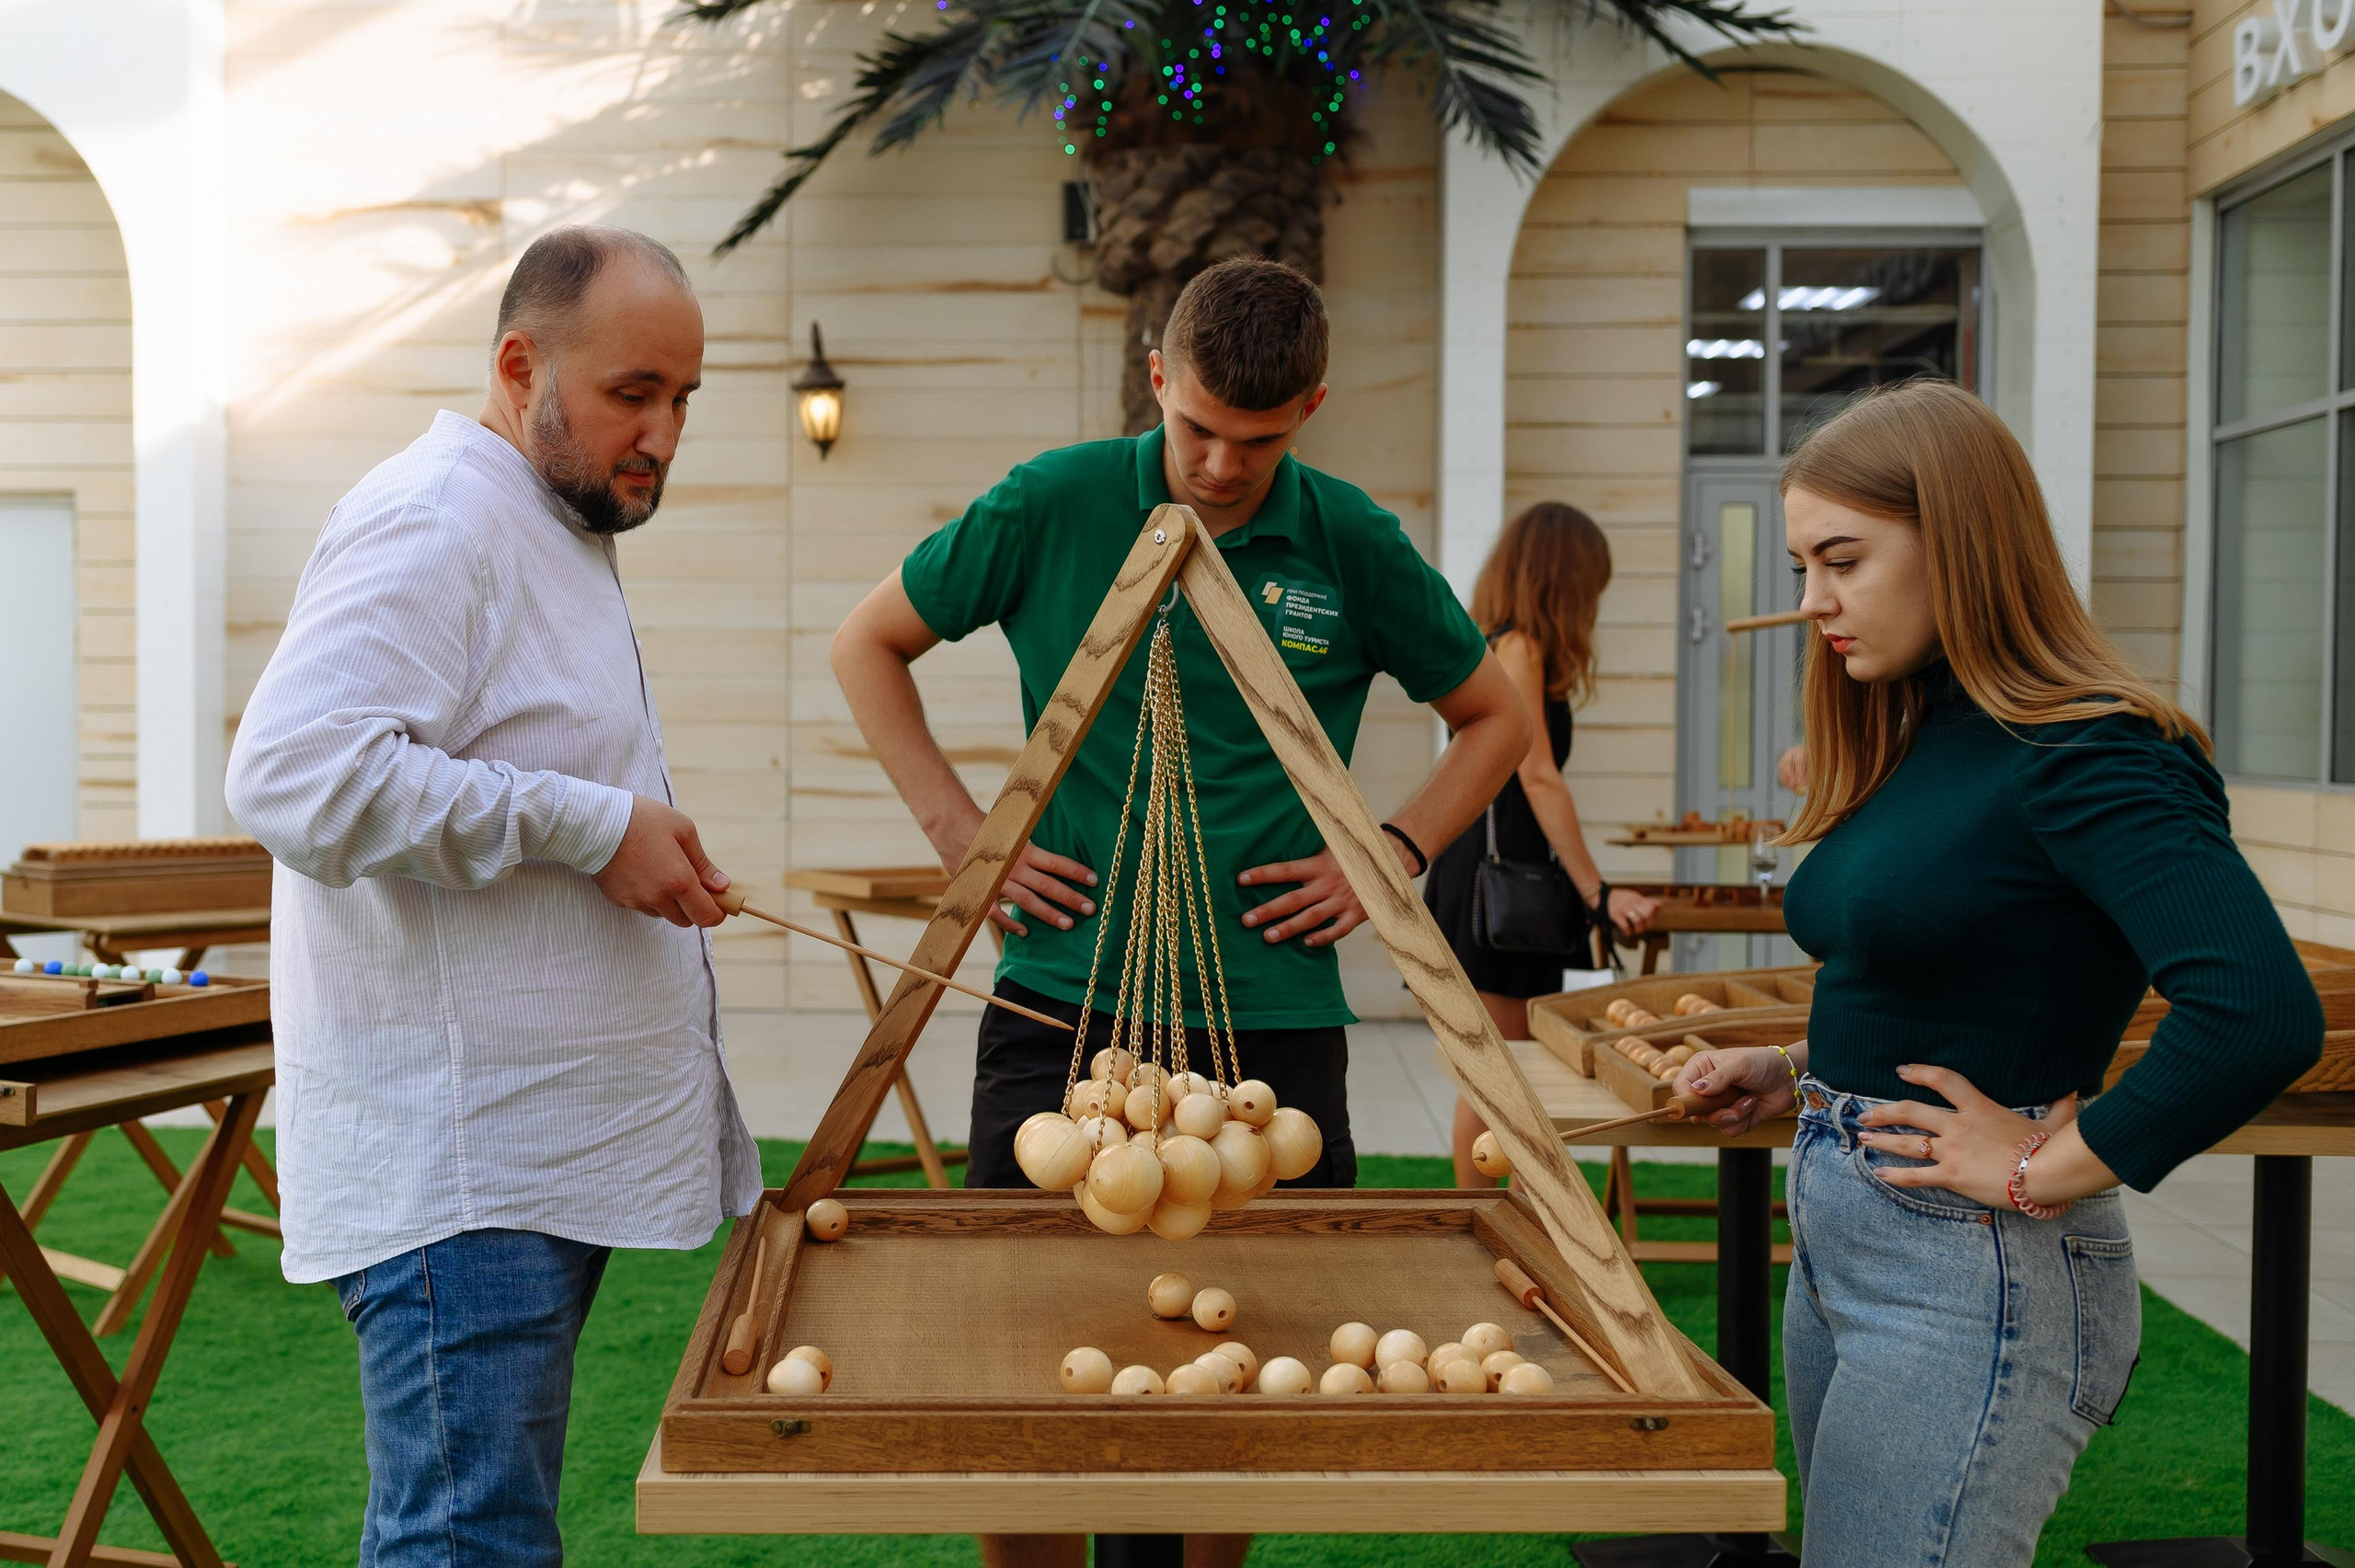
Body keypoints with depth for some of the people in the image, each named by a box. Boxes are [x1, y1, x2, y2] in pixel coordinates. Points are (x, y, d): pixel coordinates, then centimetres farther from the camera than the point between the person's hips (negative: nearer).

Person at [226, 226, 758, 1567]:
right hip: (453, 1165, -10)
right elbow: (298, 774, -27)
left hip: (543, 1146, 10)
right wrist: (592, 825, -22)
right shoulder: (436, 522, -13)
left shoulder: (558, 533, 21)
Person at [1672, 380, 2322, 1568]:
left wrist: (2043, 1169, -22)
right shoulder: (1917, 741, 10)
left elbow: (2260, 1014, -31)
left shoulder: (2080, 757, -17)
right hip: (1837, 1242, 9)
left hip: (1970, 1272, -9)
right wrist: (1798, 1071, 7)